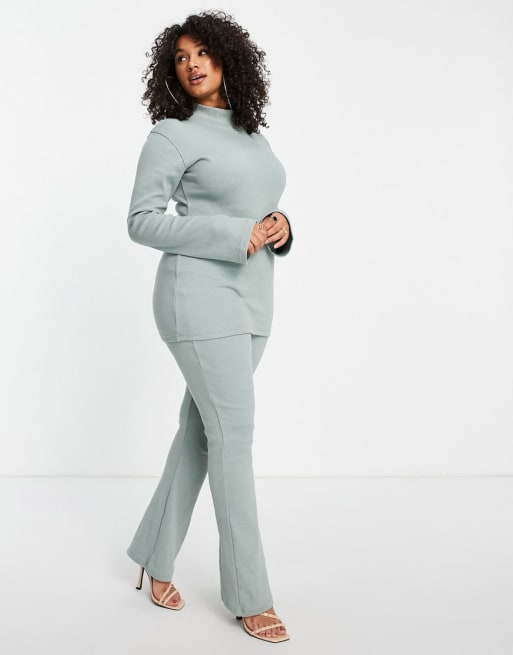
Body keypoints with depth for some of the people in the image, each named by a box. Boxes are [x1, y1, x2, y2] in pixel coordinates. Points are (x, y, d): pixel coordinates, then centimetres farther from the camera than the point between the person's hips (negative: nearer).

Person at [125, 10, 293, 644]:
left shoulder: (251, 133, 17)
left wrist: (280, 226, -2)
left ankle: (154, 558, 27)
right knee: (233, 434, -6)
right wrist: (234, 235, -16)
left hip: (251, 298, 7)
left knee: (201, 431, 11)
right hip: (201, 295, -7)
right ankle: (249, 596, 7)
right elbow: (142, 220, -8)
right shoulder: (172, 134, -4)